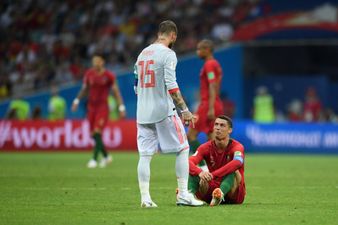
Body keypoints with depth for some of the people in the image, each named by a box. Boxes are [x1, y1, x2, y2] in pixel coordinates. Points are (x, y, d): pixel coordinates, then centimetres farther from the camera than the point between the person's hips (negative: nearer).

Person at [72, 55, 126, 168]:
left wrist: (121, 107, -5)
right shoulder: (89, 74, 3)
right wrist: (77, 100, 4)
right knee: (94, 135, 7)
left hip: (103, 108, -4)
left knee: (97, 133, -16)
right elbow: (84, 89, 15)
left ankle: (94, 159, -13)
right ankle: (106, 156, 26)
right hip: (91, 107, 4)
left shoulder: (109, 76, -8)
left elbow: (116, 92, -2)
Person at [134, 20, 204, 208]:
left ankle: (145, 198, 1)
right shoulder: (167, 54, -9)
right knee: (183, 149, 3)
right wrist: (185, 110, -17)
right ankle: (183, 195, -1)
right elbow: (171, 85, -18)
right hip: (163, 111, -7)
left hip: (143, 113, 7)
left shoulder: (142, 54, 14)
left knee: (145, 155, 6)